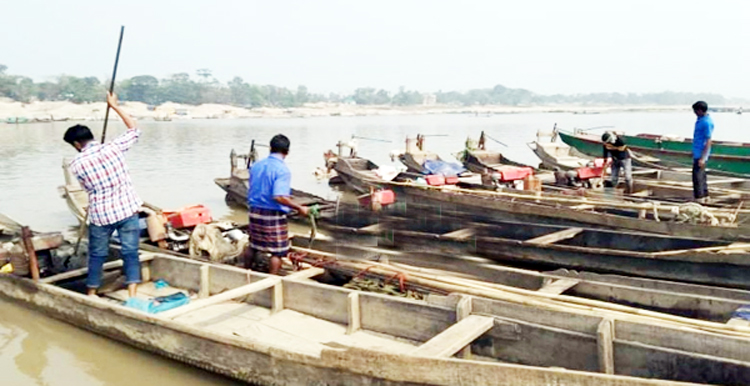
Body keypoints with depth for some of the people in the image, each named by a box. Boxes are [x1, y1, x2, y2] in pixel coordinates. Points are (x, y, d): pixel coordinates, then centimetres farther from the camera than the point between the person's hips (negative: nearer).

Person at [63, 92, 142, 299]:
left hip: (101, 214, 0)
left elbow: (88, 187, 8)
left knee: (97, 255, 17)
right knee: (130, 252, 5)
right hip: (127, 210, 1)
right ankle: (132, 295, 0)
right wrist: (115, 106, 11)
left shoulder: (77, 164, -7)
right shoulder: (112, 147, -7)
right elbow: (135, 130, 7)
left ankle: (91, 294, 30)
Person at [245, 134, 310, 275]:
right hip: (273, 215, -7)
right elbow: (279, 197, -26)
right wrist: (299, 208, -19)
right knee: (277, 251, 5)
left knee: (253, 245, 23)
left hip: (254, 212, 7)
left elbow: (251, 191, 13)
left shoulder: (256, 166, 5)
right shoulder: (282, 170, -16)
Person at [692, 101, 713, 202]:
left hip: (701, 154, -10)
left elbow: (708, 141, -21)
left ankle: (699, 198, 3)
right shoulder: (701, 119, 8)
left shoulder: (707, 122, -21)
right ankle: (705, 195, 28)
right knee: (701, 174, 17)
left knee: (697, 176, -4)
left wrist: (702, 158, -22)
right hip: (697, 152, 10)